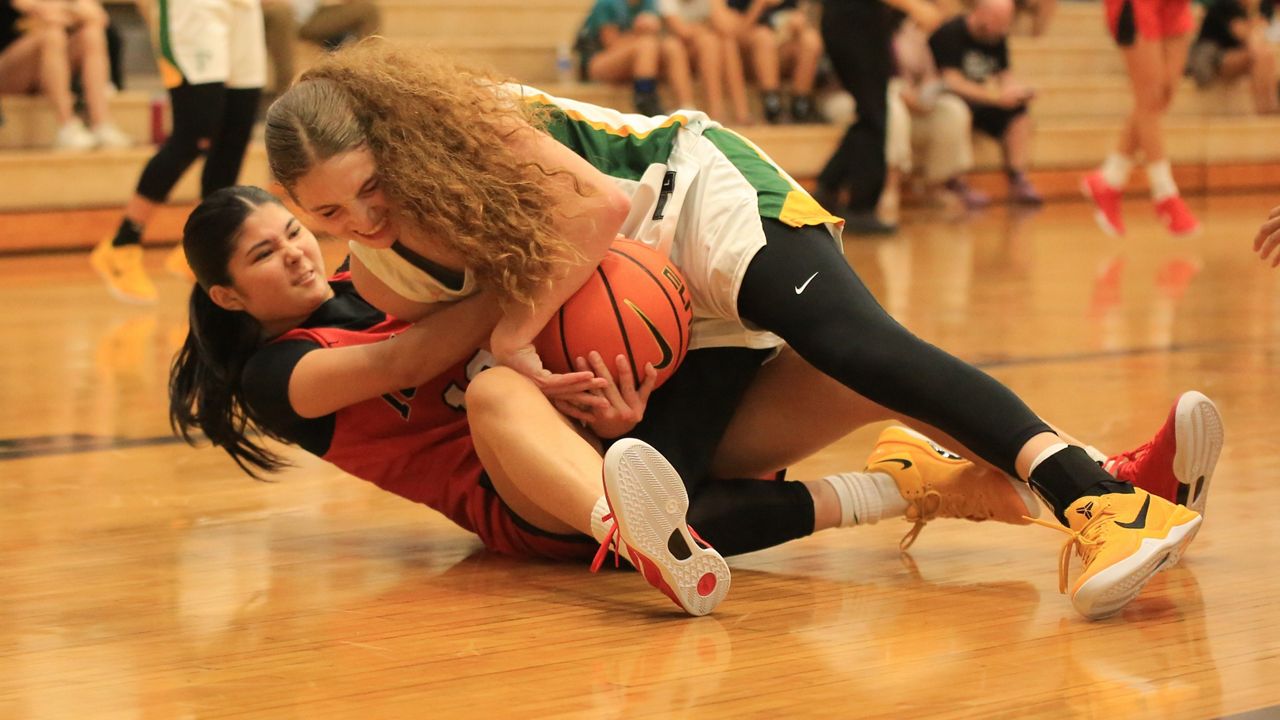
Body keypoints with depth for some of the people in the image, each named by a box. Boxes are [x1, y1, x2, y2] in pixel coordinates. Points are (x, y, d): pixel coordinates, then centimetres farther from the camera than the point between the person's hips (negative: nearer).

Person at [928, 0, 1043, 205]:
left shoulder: (997, 37, 3)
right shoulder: (950, 34, -19)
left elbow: (1004, 75, 7)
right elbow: (952, 81, -26)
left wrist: (1015, 90, -17)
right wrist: (996, 97, -30)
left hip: (978, 103, 7)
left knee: (1018, 108, -13)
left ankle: (1018, 180, -17)